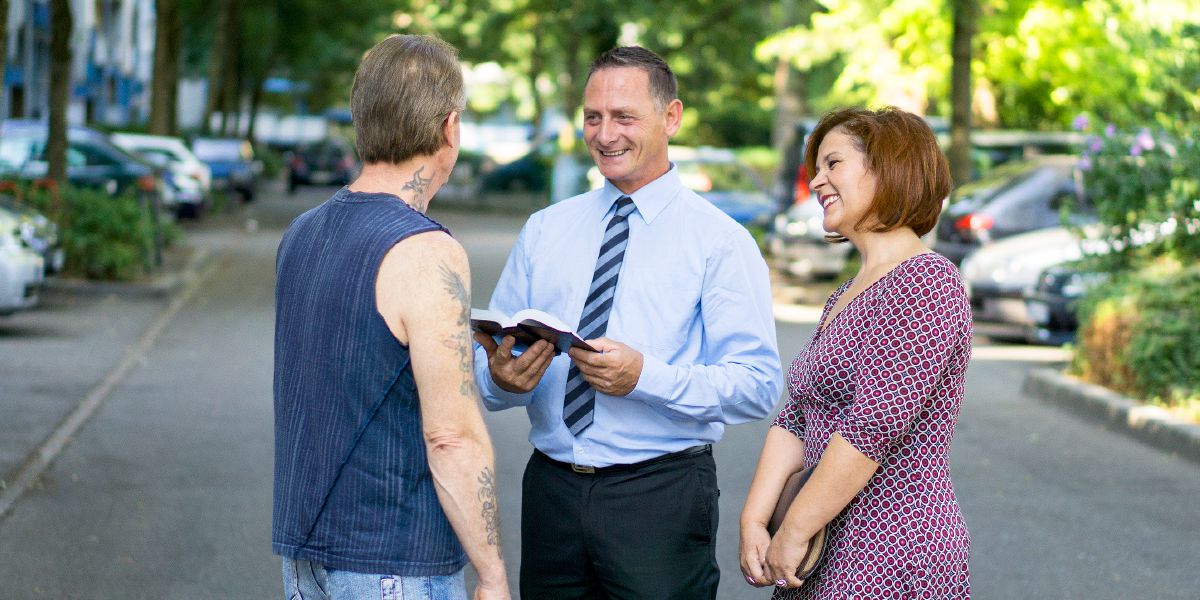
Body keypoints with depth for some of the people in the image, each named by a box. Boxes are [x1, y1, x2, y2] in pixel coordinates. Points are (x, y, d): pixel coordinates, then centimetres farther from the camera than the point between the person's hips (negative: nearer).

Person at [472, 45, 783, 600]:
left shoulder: (719, 241, -3)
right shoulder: (544, 231, 11)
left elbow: (759, 386, -11)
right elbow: (489, 359, 8)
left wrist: (645, 377, -23)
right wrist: (501, 376, -15)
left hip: (662, 498, -3)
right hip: (551, 487, 4)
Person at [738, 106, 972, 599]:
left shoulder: (926, 282, -14)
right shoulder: (843, 299, 16)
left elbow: (874, 427, -21)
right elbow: (796, 420, 10)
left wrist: (793, 532, -17)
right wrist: (753, 521, -3)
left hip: (891, 558, -8)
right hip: (831, 553, 8)